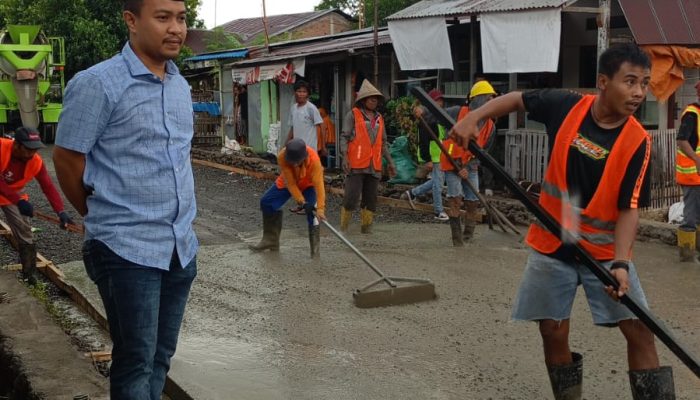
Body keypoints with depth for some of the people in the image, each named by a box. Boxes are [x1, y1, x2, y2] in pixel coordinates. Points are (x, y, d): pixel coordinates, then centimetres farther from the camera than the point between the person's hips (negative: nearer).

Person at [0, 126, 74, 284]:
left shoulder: (36, 162, -24)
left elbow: (48, 187, -26)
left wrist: (60, 212, -40)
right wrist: (18, 201, -45)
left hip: (14, 194, 2)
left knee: (24, 233, -1)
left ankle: (30, 275, 11)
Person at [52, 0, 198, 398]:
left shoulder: (181, 85, 10)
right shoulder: (98, 83, -12)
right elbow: (67, 159, -7)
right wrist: (103, 217, 4)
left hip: (182, 246, 6)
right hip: (128, 249, -6)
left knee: (161, 356, 15)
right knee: (136, 362, 2)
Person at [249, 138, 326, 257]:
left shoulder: (314, 159, -41)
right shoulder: (282, 157, -36)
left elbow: (319, 184, -41)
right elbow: (290, 183, -30)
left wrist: (320, 208, -48)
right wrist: (301, 201, -37)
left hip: (308, 184, -3)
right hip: (288, 182, 3)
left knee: (312, 211, -24)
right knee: (266, 203, 0)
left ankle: (315, 247, -12)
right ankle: (270, 240, 16)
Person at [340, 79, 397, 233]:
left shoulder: (379, 118, 18)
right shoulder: (353, 115, 2)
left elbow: (383, 143, 21)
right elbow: (344, 137, -3)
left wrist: (390, 162, 15)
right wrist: (344, 156, -17)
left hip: (374, 165, 5)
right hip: (356, 164, -5)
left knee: (370, 199, 7)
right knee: (352, 197, -8)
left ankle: (366, 228, 15)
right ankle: (343, 228, 5)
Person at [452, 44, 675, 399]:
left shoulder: (637, 141, -14)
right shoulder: (566, 106, -10)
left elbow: (629, 208, -15)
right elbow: (516, 100, 7)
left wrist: (621, 263, -28)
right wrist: (474, 117, -8)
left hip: (606, 249, -1)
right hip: (552, 245, 1)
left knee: (639, 330, -6)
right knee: (553, 331, 6)